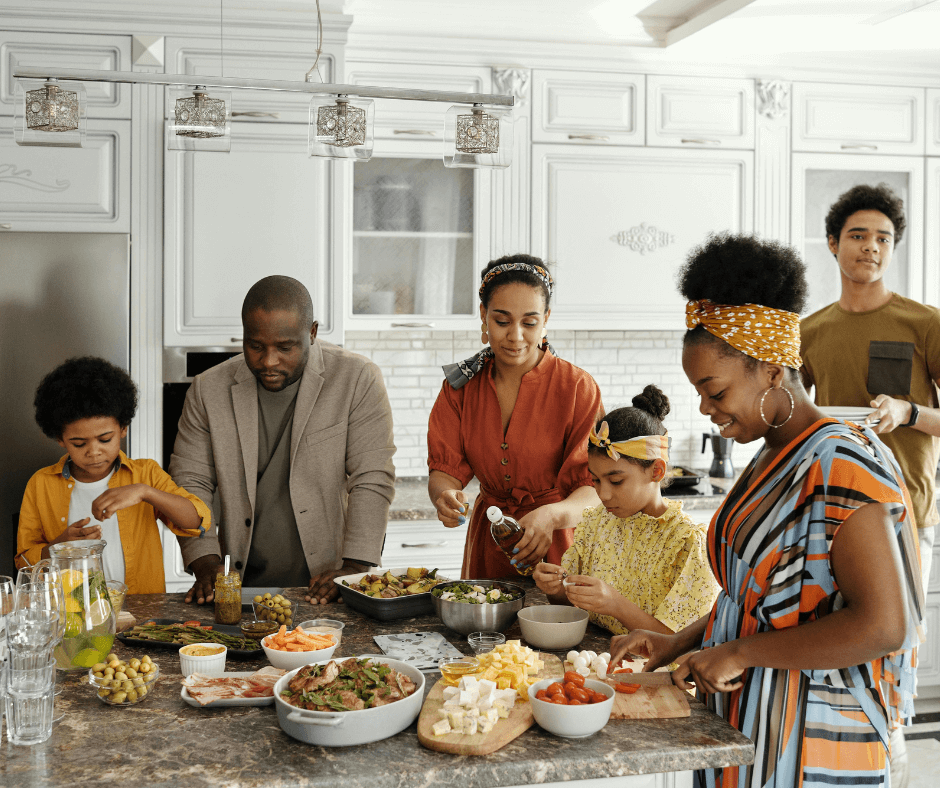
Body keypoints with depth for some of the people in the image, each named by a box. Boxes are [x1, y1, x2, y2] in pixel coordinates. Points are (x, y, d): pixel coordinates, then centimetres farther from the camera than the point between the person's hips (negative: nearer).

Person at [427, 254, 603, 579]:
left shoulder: (577, 388, -8)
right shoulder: (461, 385, 2)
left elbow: (594, 489, -14)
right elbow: (445, 469, -2)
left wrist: (552, 515, -34)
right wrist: (444, 496, -25)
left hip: (556, 551, -2)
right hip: (486, 547, 3)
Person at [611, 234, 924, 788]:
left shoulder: (842, 465, -19)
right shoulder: (772, 458, 9)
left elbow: (883, 626, -25)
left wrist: (740, 652, -20)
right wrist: (678, 643, 6)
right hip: (746, 722, 8)